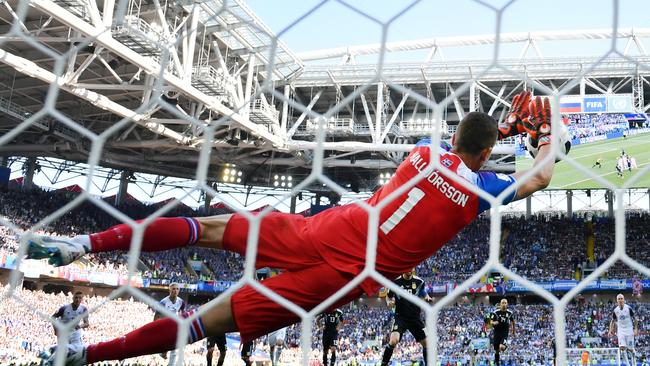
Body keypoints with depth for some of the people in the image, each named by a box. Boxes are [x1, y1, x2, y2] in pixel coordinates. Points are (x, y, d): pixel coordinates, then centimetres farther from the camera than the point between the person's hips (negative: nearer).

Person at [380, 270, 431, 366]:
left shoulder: (419, 281, -1)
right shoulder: (396, 281, -7)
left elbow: (423, 293, 17)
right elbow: (388, 296, 6)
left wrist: (427, 298, -5)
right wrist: (389, 302, -16)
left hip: (415, 317, 3)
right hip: (400, 316, -3)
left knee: (427, 343, 5)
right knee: (393, 341, -24)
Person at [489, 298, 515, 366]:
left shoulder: (510, 313, -1)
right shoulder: (495, 312, -6)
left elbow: (512, 322, 16)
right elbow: (491, 322, -4)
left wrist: (513, 331, 24)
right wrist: (494, 323, -27)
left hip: (505, 333, -1)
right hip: (497, 332, 1)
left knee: (502, 347, -24)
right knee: (496, 350, 7)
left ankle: (505, 345, 11)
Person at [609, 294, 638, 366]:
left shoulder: (628, 308, -9)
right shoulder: (615, 310, -1)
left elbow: (634, 319, -3)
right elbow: (613, 321, 9)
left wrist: (636, 329, -11)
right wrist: (610, 330, -1)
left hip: (629, 330, -2)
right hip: (620, 331, 2)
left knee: (630, 349, 3)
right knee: (622, 348, -12)